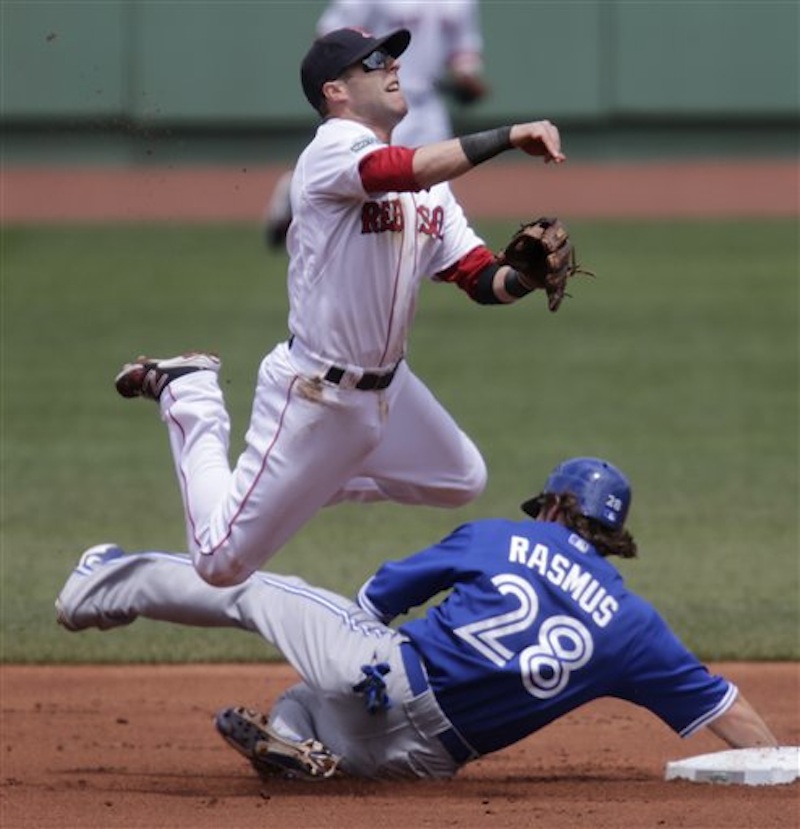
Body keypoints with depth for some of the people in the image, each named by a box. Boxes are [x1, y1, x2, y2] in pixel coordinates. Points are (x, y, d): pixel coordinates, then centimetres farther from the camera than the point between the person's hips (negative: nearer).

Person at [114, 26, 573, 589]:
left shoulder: (427, 185, 7)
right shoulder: (334, 148, -18)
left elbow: (482, 281, 4)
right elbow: (410, 170, -39)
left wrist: (526, 278, -16)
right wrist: (508, 136, -40)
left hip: (386, 389, 8)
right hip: (312, 394, -8)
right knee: (223, 562, -3)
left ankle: (314, 483, 27)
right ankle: (190, 399, 19)